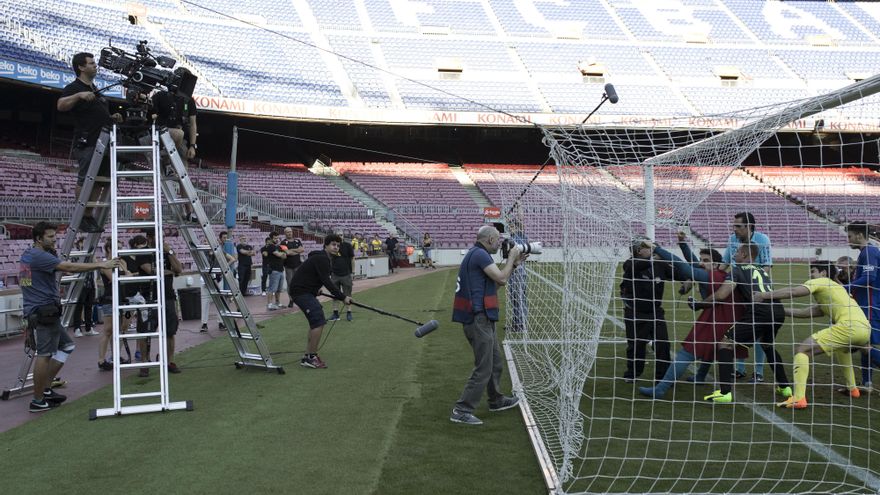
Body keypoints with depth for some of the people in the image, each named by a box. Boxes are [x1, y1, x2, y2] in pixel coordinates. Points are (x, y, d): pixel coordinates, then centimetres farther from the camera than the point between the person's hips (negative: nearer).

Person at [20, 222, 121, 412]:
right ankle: (38, 401, 2)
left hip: (47, 313, 10)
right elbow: (70, 267, -24)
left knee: (67, 346, 15)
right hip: (43, 311, -10)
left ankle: (45, 389, 15)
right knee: (44, 354, -5)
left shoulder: (28, 255, 17)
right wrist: (101, 265, -24)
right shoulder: (39, 256, -15)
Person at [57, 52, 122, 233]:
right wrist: (78, 95, -31)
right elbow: (60, 105, -19)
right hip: (86, 142, -8)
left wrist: (112, 118, 15)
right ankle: (81, 218, -6)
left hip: (103, 142, 8)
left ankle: (89, 216, 10)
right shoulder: (75, 87, -1)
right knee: (85, 180, -10)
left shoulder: (96, 89, 25)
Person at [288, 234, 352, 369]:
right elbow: (326, 281, -24)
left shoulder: (323, 258, 15)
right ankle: (310, 358, -13)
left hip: (305, 291, 11)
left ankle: (308, 355, 20)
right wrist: (342, 297, -25)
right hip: (301, 292, -11)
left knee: (316, 321, 15)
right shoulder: (321, 259, -17)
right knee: (319, 321, -16)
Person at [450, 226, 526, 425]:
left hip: (481, 318, 11)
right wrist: (511, 258, -2)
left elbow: (498, 281, 21)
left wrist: (514, 263, 15)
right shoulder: (480, 254, -14)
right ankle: (461, 411, -5)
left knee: (495, 363, 23)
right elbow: (501, 279, -16)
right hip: (478, 318, -11)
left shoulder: (476, 254, 18)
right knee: (483, 369, -7)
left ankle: (496, 401, 38)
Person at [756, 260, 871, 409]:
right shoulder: (836, 287, 34)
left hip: (849, 326, -9)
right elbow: (805, 312, 28)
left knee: (802, 349, -8)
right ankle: (852, 388, 39)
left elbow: (792, 292, -7)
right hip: (865, 329, 9)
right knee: (841, 348, 42)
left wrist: (764, 295, -3)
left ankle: (798, 398, -19)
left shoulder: (820, 282, 10)